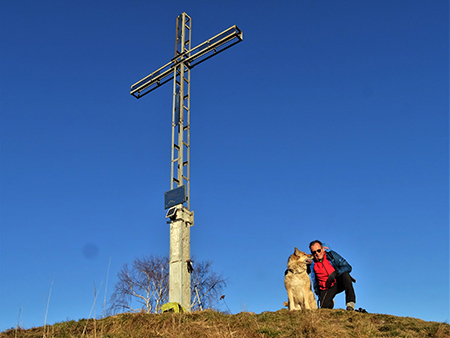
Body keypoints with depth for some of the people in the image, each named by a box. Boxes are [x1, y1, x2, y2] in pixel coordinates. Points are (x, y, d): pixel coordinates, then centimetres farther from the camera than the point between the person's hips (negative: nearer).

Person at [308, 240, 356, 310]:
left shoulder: (331, 255, -9)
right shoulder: (312, 264, -4)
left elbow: (348, 267, -13)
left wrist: (335, 273, -26)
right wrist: (318, 294, 5)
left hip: (339, 283, -1)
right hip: (326, 289, 1)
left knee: (345, 275, -31)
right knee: (324, 306, -22)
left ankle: (350, 303, -26)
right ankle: (331, 302, 16)